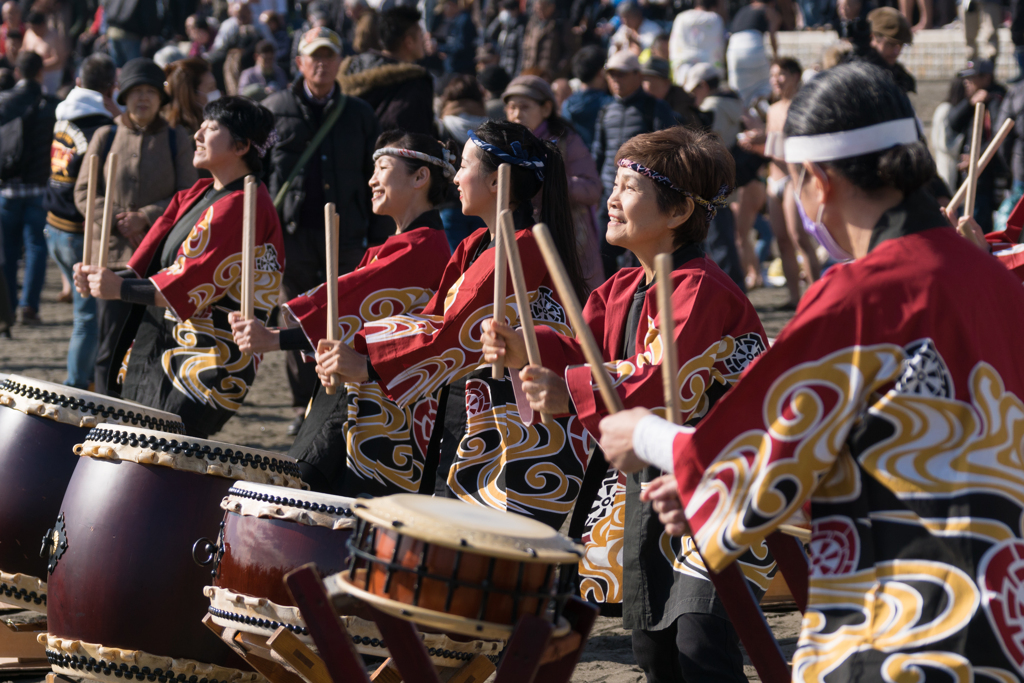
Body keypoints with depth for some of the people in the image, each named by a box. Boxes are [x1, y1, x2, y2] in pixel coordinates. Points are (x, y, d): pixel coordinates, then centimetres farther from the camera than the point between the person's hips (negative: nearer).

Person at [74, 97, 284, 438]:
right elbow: (152, 263, 13)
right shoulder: (197, 195, 16)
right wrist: (102, 278, -5)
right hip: (158, 350, 10)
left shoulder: (245, 206, -14)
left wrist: (120, 288, -21)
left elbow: (194, 284, -21)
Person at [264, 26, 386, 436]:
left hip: (346, 236, 1)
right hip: (293, 233, -1)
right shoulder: (276, 110, 7)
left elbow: (374, 179, 13)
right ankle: (305, 405, 12)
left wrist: (379, 239, 7)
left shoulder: (359, 115, 12)